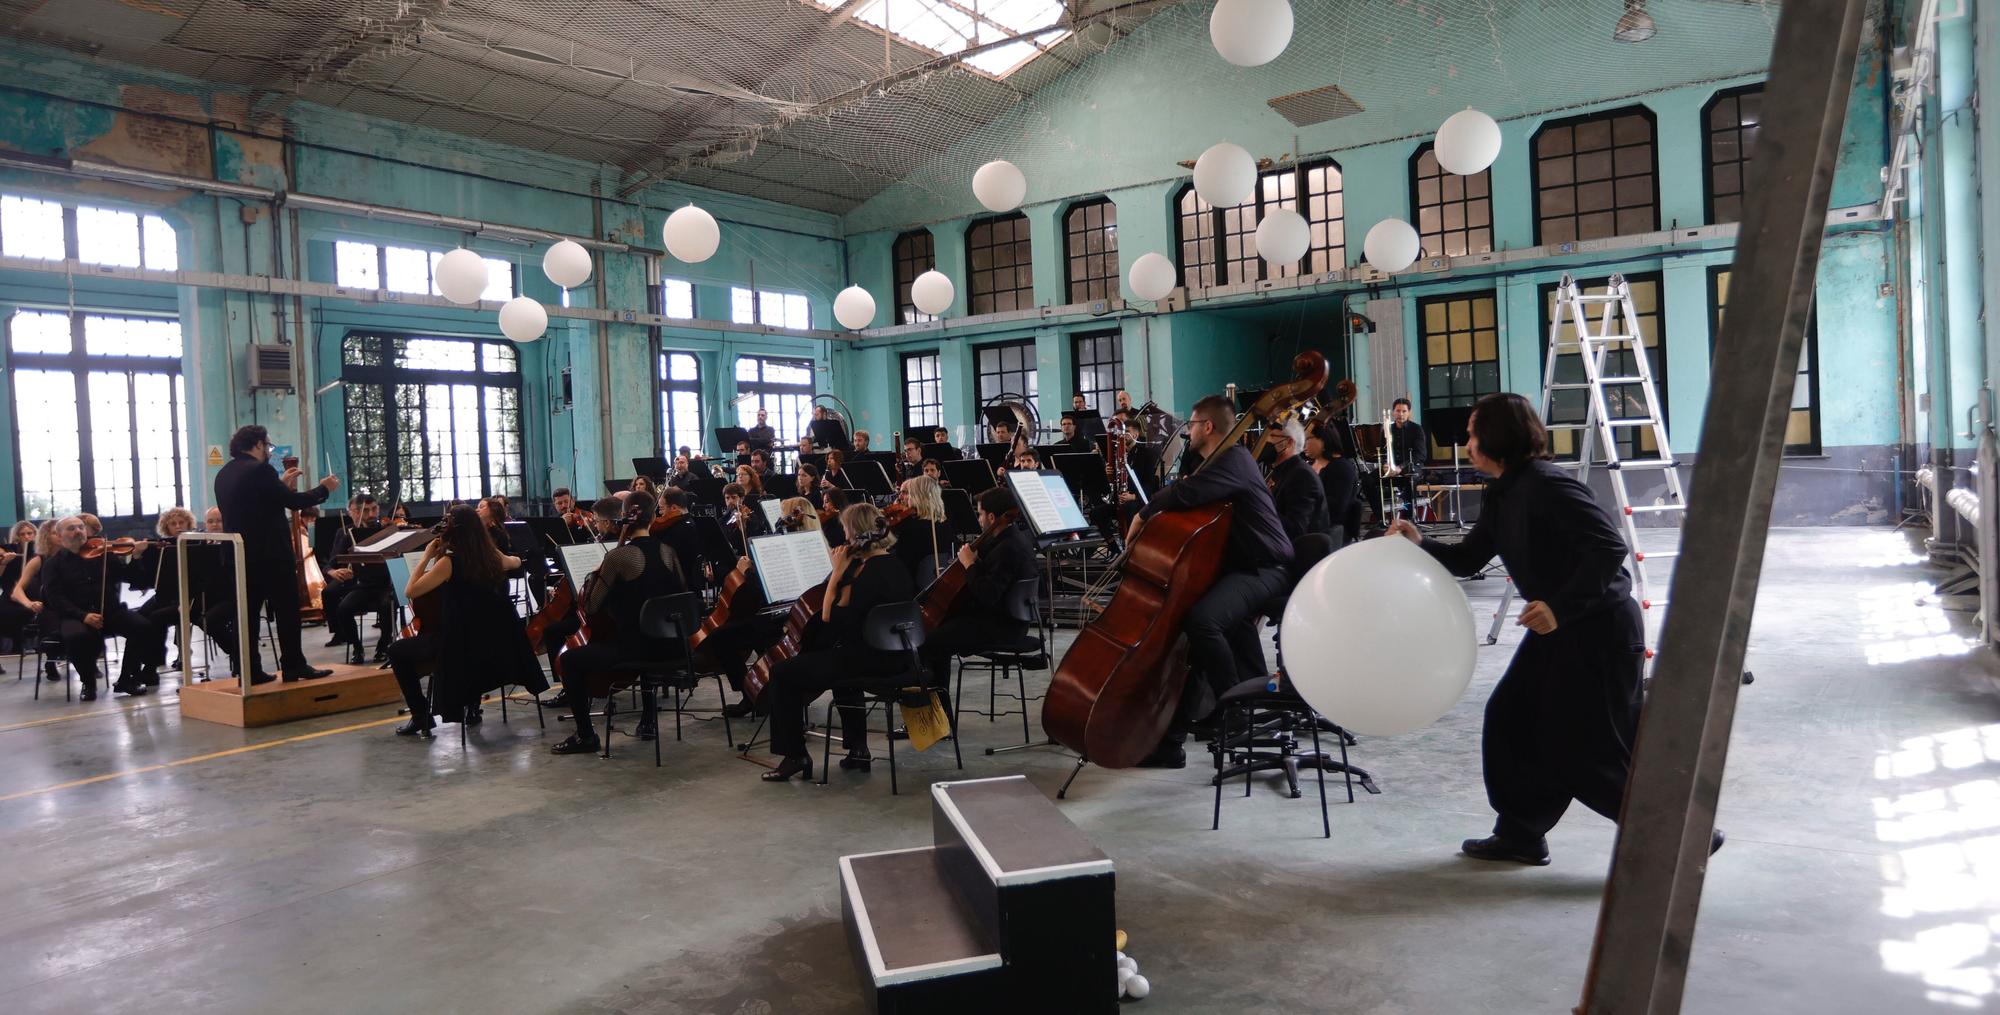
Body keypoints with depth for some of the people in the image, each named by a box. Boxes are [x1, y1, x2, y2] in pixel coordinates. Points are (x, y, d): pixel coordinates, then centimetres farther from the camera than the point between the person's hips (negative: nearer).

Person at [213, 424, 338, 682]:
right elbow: (294, 502, -13)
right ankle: (294, 666, 2)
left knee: (247, 612, 8)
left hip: (240, 555, 8)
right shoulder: (260, 470, -14)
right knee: (287, 610, 0)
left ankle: (250, 670, 9)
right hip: (271, 554, -8)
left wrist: (280, 484, 28)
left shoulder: (224, 475, 12)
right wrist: (323, 488, 2)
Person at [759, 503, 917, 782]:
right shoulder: (894, 565, 7)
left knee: (782, 674, -2)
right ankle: (857, 748, 37)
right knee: (838, 656, 41)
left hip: (870, 661, -10)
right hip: (891, 656, 10)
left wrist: (837, 574, -15)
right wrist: (846, 573, 3)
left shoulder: (871, 573, -22)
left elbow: (830, 618, -19)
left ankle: (794, 755, 8)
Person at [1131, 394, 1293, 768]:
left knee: (1201, 618, -36)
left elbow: (1184, 493, -29)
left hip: (1263, 569, -11)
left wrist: (1143, 515, -14)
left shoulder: (1234, 460, -15)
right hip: (1237, 566, 11)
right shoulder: (1221, 462, 20)